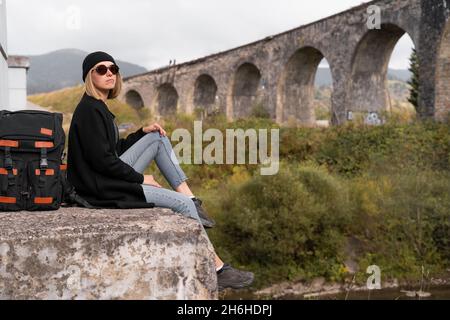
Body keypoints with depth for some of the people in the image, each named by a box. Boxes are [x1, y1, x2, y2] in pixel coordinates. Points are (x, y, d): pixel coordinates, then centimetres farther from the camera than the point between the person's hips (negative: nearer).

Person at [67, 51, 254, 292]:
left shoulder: (97, 107, 14)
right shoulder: (89, 110, -16)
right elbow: (101, 159, -22)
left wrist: (141, 133, 6)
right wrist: (140, 178, -13)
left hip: (114, 176, 10)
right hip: (103, 190, -10)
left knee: (158, 138, 10)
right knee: (182, 204, -8)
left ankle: (193, 202, 1)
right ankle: (218, 270, -2)